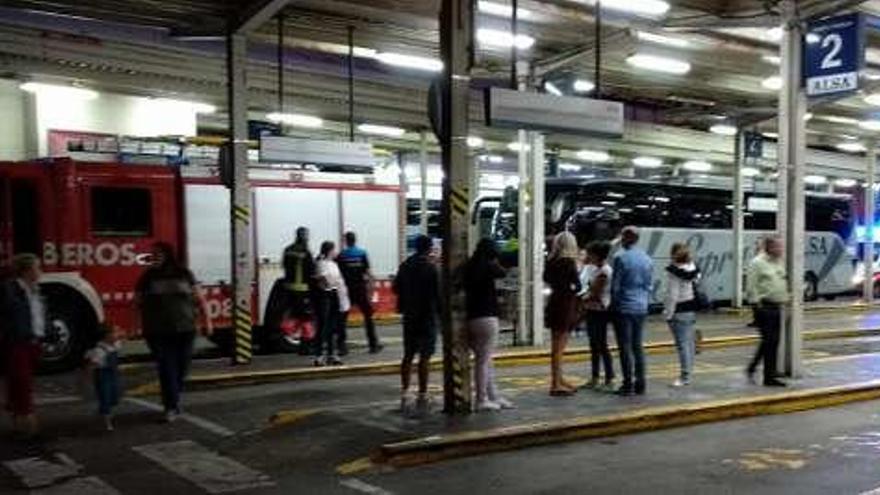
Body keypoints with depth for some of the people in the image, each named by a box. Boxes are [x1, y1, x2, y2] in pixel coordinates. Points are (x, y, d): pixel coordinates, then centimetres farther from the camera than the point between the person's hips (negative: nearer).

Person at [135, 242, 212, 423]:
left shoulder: (184, 274, 4)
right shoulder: (148, 278, 4)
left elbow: (199, 299, 5)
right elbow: (137, 304, 4)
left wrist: (207, 321, 0)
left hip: (185, 331, 1)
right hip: (158, 333, -1)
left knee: (181, 368, 9)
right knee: (166, 369, -5)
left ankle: (173, 399, 31)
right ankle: (171, 407, 0)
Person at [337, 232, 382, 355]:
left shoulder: (341, 256, -2)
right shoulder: (362, 253, -3)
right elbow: (367, 271, -7)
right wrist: (370, 283, 1)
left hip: (347, 289, 0)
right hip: (361, 289, 0)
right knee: (368, 316, 9)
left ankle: (342, 346, 2)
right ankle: (373, 344, 10)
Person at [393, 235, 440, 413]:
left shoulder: (405, 266, 6)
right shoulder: (431, 267, -11)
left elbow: (396, 288, 14)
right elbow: (438, 293, -14)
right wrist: (441, 312, -5)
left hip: (409, 316, 5)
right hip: (428, 316, -5)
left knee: (408, 356, 11)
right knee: (425, 357, -2)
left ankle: (405, 394, 10)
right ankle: (422, 396, 0)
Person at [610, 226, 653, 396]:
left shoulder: (620, 257, -11)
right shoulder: (647, 259, 8)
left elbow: (615, 285, -9)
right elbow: (649, 285, 12)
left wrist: (614, 304, 3)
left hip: (624, 308, -6)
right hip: (641, 308, 6)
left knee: (625, 347, -1)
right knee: (638, 346, 12)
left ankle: (628, 385, 0)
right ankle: (640, 384, 14)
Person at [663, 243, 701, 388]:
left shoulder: (674, 271, -17)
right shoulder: (693, 269, 7)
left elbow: (672, 295, -19)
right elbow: (696, 288, 13)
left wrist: (668, 314, -13)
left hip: (679, 312, -8)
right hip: (692, 309, 8)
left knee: (682, 343, -6)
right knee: (689, 342, 14)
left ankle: (685, 376, -5)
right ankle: (689, 371, 22)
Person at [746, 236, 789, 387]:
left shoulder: (779, 262, 15)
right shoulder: (758, 262, -10)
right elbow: (751, 285, -13)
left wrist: (785, 298, 16)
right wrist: (757, 302, -15)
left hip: (776, 307, 8)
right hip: (764, 307, -8)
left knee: (774, 342, 9)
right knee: (768, 340, -9)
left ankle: (770, 376, 18)